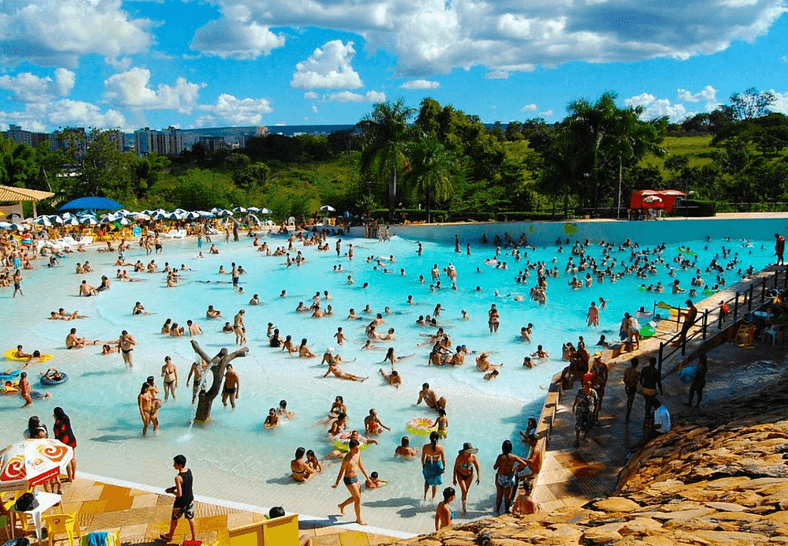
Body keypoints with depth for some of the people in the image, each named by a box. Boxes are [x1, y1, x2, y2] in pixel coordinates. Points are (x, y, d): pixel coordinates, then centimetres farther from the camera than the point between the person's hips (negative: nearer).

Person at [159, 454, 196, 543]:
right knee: (190, 518, 21)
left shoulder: (178, 478, -31)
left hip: (181, 502, -6)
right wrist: (173, 487, 7)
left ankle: (169, 536, 42)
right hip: (190, 499, 6)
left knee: (174, 519, 19)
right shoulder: (189, 471, -7)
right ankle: (194, 537, 31)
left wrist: (171, 491, -10)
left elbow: (179, 494, -28)